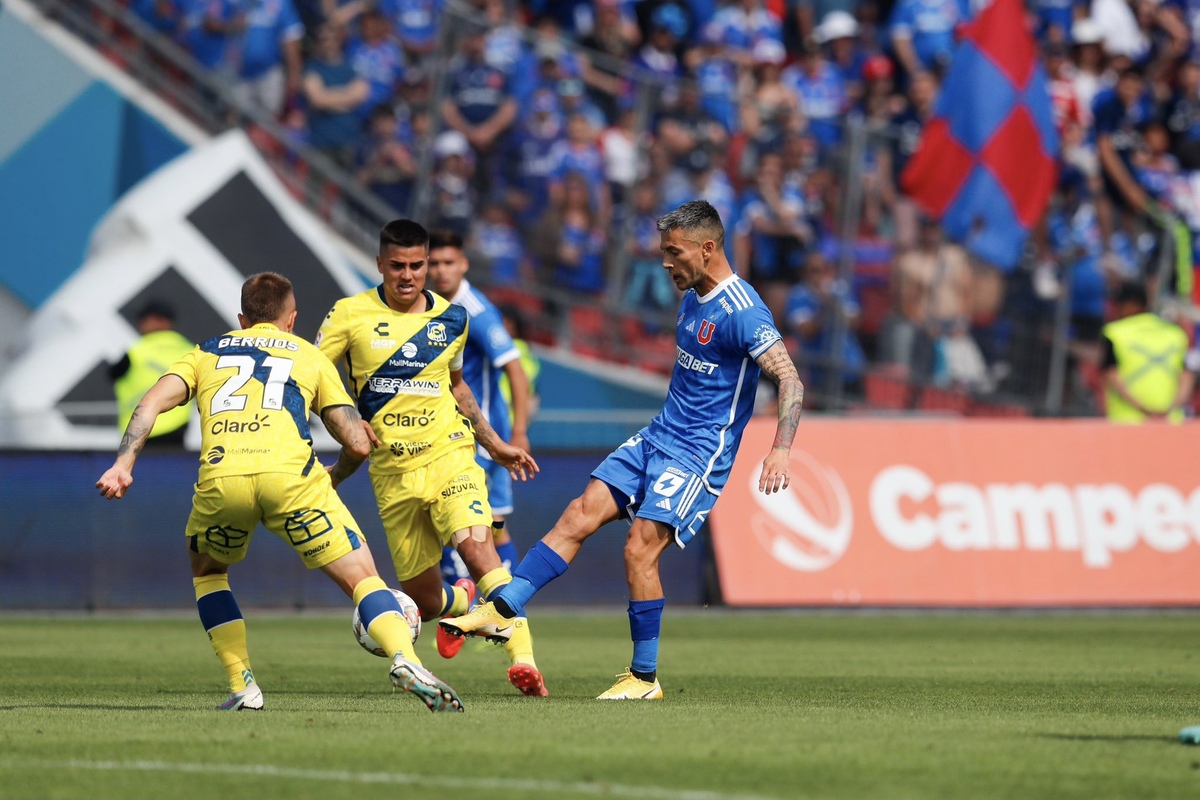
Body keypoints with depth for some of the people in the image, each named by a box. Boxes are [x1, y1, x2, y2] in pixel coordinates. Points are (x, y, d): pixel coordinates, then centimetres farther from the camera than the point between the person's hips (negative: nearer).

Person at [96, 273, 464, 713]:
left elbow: (152, 403, 13)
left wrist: (123, 463, 3)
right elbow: (358, 443, 20)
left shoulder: (207, 352, 31)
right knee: (362, 576, 5)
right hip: (290, 474, -1)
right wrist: (334, 477, 40)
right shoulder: (310, 357, 28)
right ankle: (405, 660, -21)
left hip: (220, 476, 2)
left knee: (207, 570, 30)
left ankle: (243, 686, 18)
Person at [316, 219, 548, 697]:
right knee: (423, 596, 5)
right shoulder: (351, 315, -2)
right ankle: (459, 603, 44)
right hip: (392, 472, 0)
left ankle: (523, 660, -35)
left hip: (449, 455, 0)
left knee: (476, 544, -28)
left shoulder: (452, 318, 8)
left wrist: (494, 443, 25)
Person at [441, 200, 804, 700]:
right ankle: (503, 610, -7)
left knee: (639, 548, -15)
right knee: (579, 515, -4)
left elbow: (790, 381, -22)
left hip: (698, 453, -8)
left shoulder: (742, 311, -17)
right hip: (657, 436, 8)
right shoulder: (692, 298, 11)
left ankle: (644, 677, -5)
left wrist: (781, 448, -34)